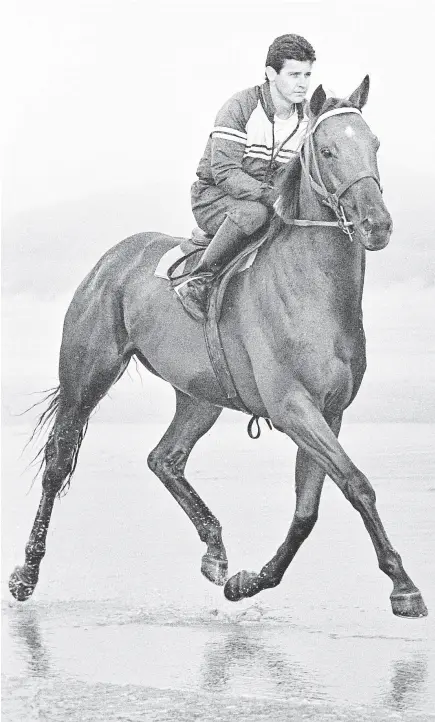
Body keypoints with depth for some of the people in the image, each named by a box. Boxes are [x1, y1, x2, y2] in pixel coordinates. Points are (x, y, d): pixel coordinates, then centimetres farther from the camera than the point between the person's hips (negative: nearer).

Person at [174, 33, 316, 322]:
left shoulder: (306, 117, 2)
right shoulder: (240, 108, -18)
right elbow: (224, 173, -24)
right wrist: (269, 195, -36)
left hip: (266, 199, 6)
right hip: (214, 198, -6)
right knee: (252, 211, -39)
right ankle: (198, 283, -28)